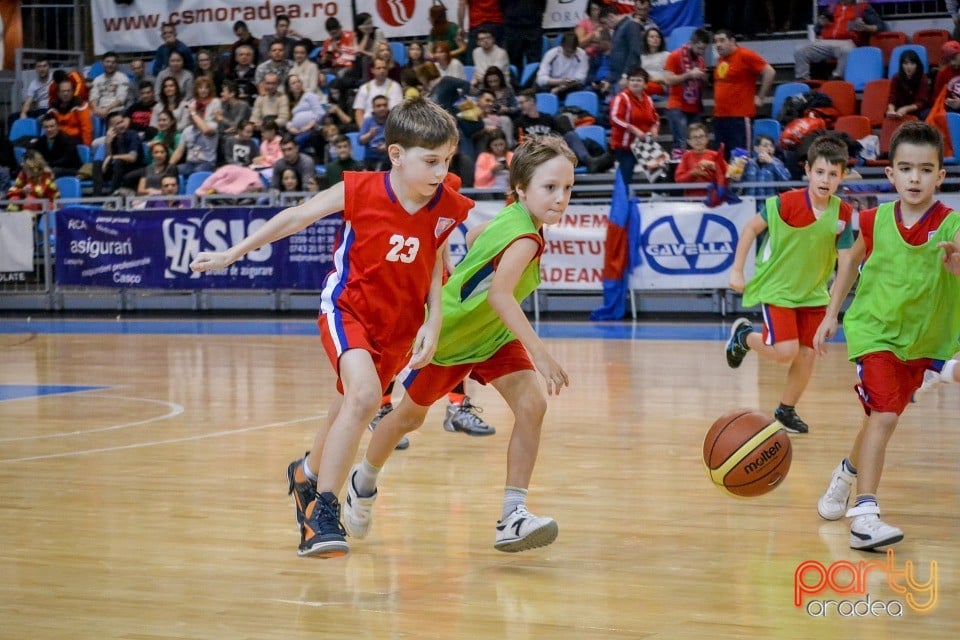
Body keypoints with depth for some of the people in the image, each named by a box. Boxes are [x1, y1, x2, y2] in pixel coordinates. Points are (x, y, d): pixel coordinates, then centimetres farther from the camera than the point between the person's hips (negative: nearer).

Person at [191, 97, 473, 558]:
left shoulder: (446, 209, -12)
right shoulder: (360, 191, -20)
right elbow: (295, 217, -7)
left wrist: (433, 322, -8)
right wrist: (234, 253, -1)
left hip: (398, 325, 4)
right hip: (348, 308, -4)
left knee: (350, 411, 18)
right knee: (364, 395, -28)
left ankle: (307, 474, 50)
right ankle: (323, 511, -21)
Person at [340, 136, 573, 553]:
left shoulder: (512, 218, -9)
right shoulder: (524, 237, -35)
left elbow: (474, 237, 11)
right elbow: (499, 293, -52)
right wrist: (539, 352, -60)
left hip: (492, 335, 7)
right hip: (447, 333, -7)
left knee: (532, 405, -16)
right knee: (411, 415, 16)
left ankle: (512, 518, -18)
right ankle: (364, 481, 46)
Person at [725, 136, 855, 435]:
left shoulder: (842, 214, -9)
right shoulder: (786, 203, -20)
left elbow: (846, 260, -7)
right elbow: (751, 228, -8)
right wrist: (737, 271, -7)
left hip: (813, 293, 4)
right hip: (776, 287, -4)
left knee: (807, 354, 3)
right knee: (786, 351, -16)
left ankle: (786, 410, 25)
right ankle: (744, 335, 15)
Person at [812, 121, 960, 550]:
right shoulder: (875, 221, -11)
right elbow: (852, 261, 8)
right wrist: (831, 314, 9)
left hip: (921, 338, 2)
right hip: (874, 330, -1)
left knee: (881, 417, 15)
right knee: (883, 414, -19)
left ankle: (848, 472, 45)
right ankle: (864, 513, -22)